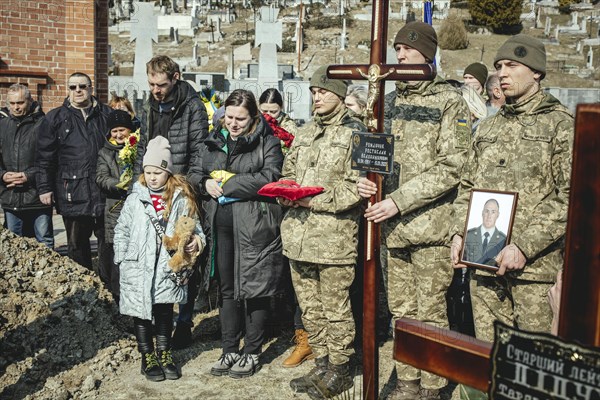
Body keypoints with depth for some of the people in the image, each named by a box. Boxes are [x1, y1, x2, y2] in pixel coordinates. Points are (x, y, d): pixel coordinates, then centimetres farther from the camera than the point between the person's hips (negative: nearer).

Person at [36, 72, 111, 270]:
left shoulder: (107, 114, 8)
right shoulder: (55, 118, 5)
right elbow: (44, 157, 4)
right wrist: (45, 188, -1)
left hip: (105, 192, 0)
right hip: (73, 195, 0)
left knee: (108, 242, 6)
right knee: (77, 246, 11)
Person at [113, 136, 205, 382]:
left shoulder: (182, 199, -1)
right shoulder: (135, 199, 1)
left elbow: (194, 227, 6)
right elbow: (121, 231, 6)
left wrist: (196, 239, -15)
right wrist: (122, 260, 1)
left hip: (168, 268, 0)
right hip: (138, 268, 0)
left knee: (165, 311, 11)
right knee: (141, 312, 7)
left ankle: (164, 354, 28)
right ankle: (147, 357, 22)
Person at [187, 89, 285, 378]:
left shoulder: (267, 142, -4)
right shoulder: (214, 141, 14)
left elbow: (270, 177, -18)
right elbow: (194, 172, 17)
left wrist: (228, 182, -15)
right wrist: (206, 183, -6)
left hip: (254, 226, -5)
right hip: (221, 225, 6)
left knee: (254, 289, 4)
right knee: (227, 289, 14)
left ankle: (252, 353, 19)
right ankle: (229, 349, 27)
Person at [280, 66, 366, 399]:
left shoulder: (354, 134, -5)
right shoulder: (305, 134, 17)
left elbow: (355, 187, -13)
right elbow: (288, 173, 23)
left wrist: (313, 198, -18)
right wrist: (285, 193, 1)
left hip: (334, 236, -7)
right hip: (299, 233, 7)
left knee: (335, 309, 3)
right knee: (310, 307, 15)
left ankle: (339, 370, 19)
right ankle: (321, 364, 29)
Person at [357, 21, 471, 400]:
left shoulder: (450, 102, -5)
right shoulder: (390, 102, 13)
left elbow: (452, 167, -14)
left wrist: (399, 200, -19)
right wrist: (368, 178, -5)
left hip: (431, 224, -5)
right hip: (394, 225, 6)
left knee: (430, 312, 3)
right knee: (401, 309, 14)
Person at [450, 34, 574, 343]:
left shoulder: (560, 125, -1)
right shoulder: (487, 128, 17)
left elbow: (571, 198, -9)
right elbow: (467, 186, 20)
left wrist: (524, 247, -16)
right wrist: (458, 234, 5)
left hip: (535, 265, -5)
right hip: (483, 263, 5)